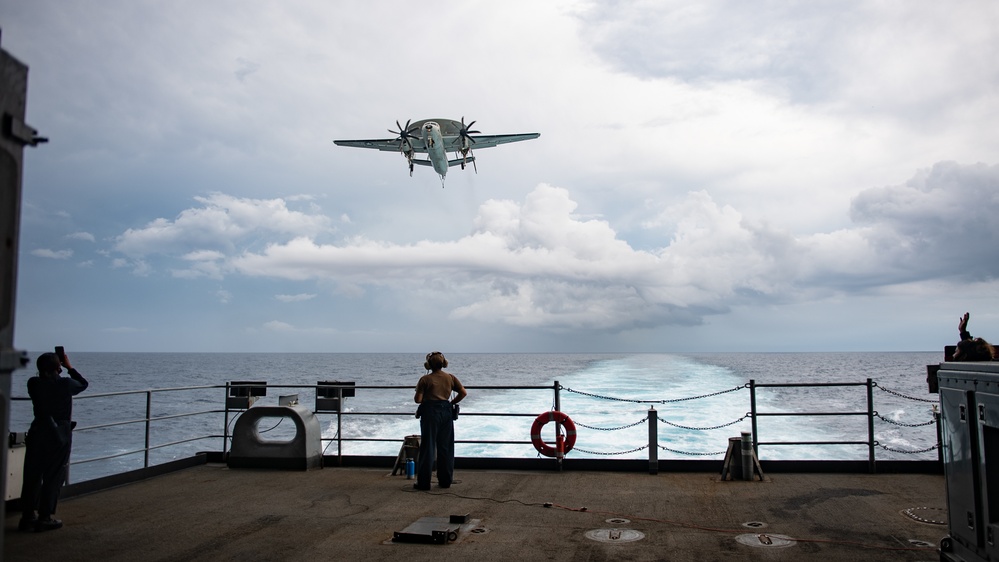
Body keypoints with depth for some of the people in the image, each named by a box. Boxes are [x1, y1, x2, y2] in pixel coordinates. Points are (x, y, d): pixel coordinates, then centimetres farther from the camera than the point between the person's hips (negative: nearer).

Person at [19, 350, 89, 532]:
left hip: (37, 435, 3)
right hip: (60, 437, -3)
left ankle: (27, 517, 16)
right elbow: (84, 383, 9)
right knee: (53, 478, 4)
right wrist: (69, 367, 12)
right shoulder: (66, 384, -12)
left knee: (32, 477, 11)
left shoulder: (33, 383, -4)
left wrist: (46, 368, 14)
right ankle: (44, 518, 7)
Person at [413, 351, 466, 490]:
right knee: (446, 447, 12)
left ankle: (424, 482, 5)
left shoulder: (425, 379, -6)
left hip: (430, 412, -4)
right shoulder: (451, 378, 5)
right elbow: (463, 393, 3)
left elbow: (418, 399, -9)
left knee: (428, 447, 2)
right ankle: (445, 480, 15)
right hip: (447, 412, 4)